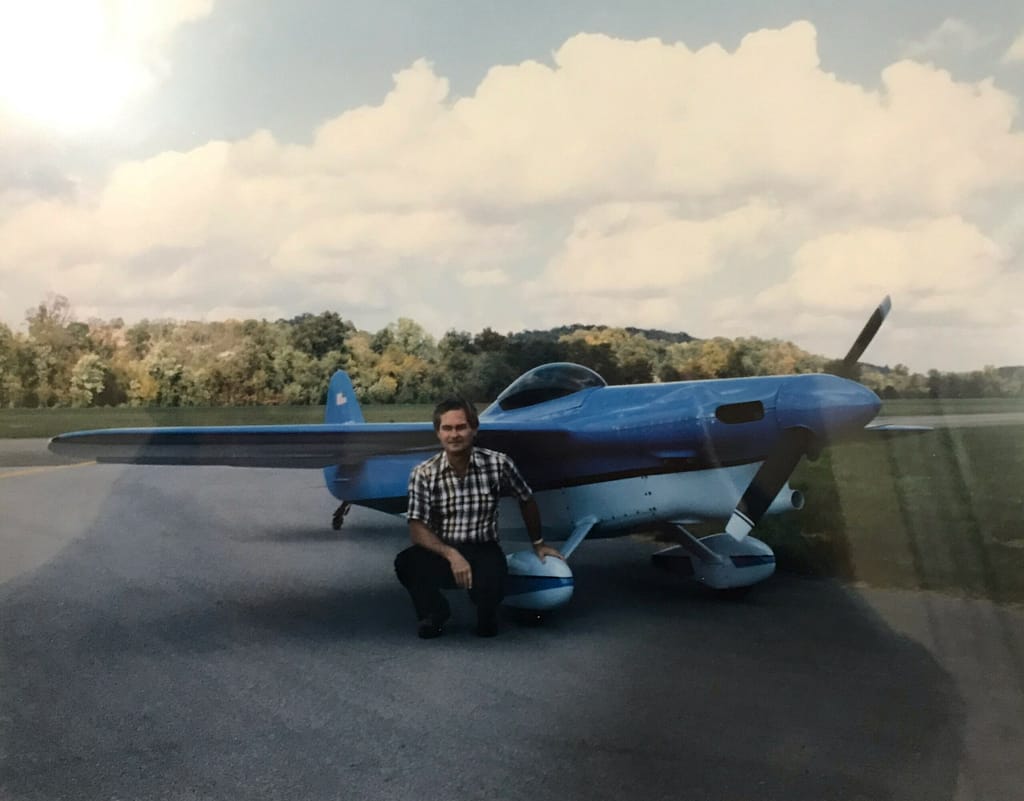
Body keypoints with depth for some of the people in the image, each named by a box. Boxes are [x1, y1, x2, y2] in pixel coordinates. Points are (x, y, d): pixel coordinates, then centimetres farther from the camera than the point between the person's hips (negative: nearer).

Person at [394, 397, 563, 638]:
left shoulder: (498, 464, -7)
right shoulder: (423, 474, -9)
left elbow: (526, 500, 11)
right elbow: (417, 530, -12)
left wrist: (538, 543, 23)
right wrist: (451, 555, -27)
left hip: (483, 551, 0)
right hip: (441, 552, 0)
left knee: (489, 585, -34)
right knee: (406, 563, -32)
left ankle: (487, 613, 9)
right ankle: (434, 611, 3)